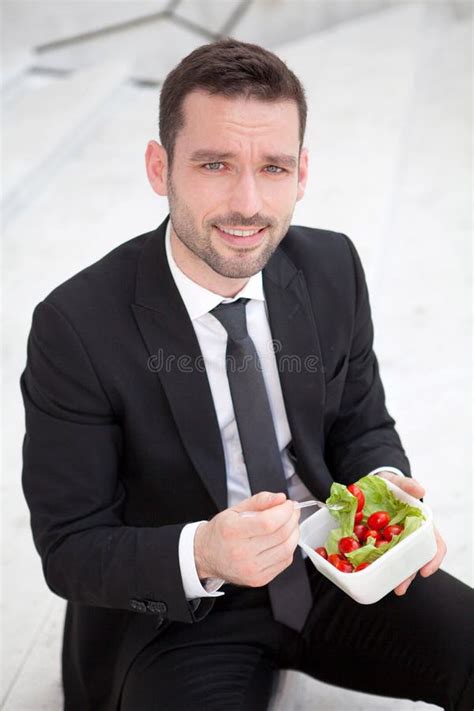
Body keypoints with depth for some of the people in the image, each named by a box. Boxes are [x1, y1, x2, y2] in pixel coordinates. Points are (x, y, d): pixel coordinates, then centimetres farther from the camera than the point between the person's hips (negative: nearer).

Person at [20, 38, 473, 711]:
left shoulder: (334, 268, -6)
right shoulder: (77, 327, -20)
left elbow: (361, 426, 8)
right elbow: (70, 548, -14)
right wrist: (201, 555, -34)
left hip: (332, 565, 4)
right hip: (178, 617, -3)